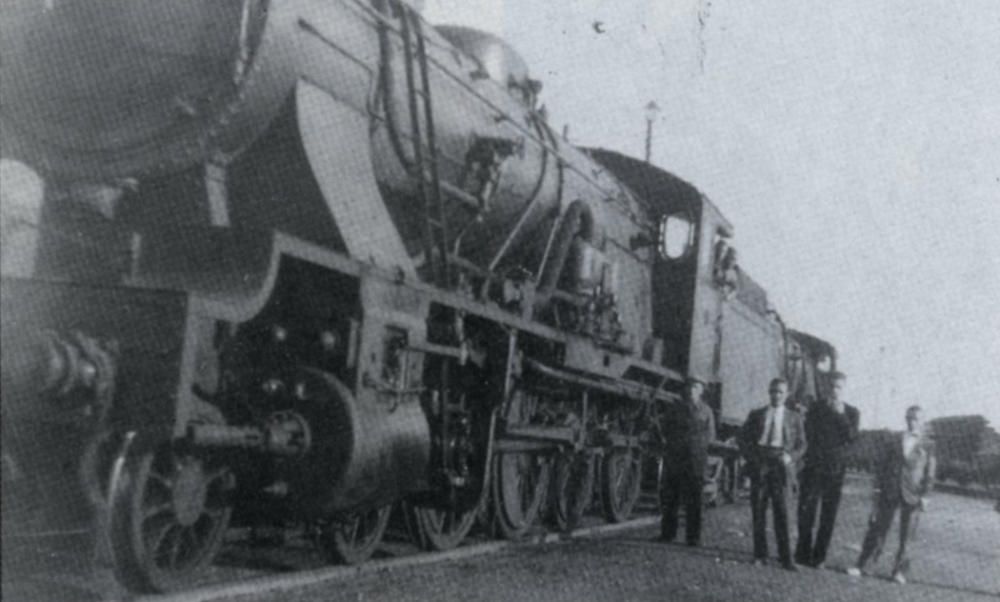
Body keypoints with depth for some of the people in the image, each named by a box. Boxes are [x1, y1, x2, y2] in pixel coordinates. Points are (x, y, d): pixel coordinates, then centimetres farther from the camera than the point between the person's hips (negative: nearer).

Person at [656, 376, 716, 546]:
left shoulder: (705, 411, 9)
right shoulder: (673, 409, 13)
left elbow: (710, 436, 7)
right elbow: (664, 431, 12)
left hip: (695, 458, -2)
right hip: (673, 457, 2)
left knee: (693, 499, -2)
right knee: (668, 495, 2)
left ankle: (693, 536, 4)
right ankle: (667, 532, 14)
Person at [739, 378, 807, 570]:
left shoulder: (794, 417, 12)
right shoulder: (756, 415, 13)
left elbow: (801, 444, 10)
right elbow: (743, 438, 11)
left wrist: (790, 457, -8)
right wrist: (751, 457, -4)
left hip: (781, 465, -1)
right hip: (759, 463, 1)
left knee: (781, 511, -6)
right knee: (758, 511, 0)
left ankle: (786, 558, -4)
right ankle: (760, 555, 7)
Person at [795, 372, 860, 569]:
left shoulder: (852, 412, 8)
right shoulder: (816, 408, 10)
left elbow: (851, 437, -6)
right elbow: (809, 435, 7)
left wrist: (841, 415, -11)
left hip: (835, 469, 0)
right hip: (814, 466, 0)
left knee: (828, 516, 0)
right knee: (806, 510, -4)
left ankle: (819, 557, 7)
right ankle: (803, 553, 5)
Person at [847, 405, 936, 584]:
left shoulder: (927, 445, 3)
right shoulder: (895, 441, 8)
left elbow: (929, 472, 2)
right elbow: (882, 464, 8)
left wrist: (924, 495, -5)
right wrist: (878, 488, 1)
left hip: (912, 494, -1)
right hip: (890, 491, 2)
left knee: (906, 536, 3)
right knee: (878, 528, 2)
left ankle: (899, 571, 14)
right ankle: (862, 566, 6)